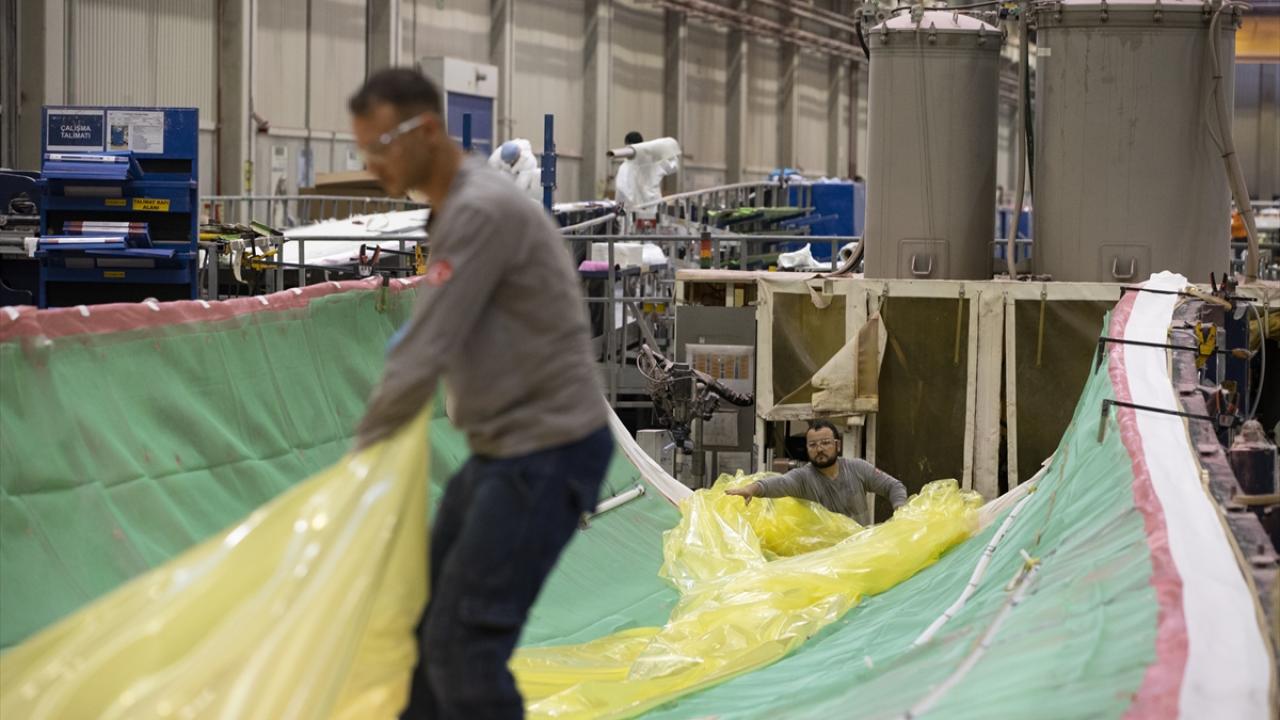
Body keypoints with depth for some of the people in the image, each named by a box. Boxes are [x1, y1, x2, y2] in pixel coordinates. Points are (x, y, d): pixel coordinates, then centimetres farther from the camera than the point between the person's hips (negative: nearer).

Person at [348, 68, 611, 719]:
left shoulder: (480, 211, -19)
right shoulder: (453, 209, 13)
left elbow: (427, 352, -20)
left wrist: (365, 443, -9)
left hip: (548, 450, -10)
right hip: (505, 446, 10)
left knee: (464, 638, -13)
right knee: (431, 618, 15)